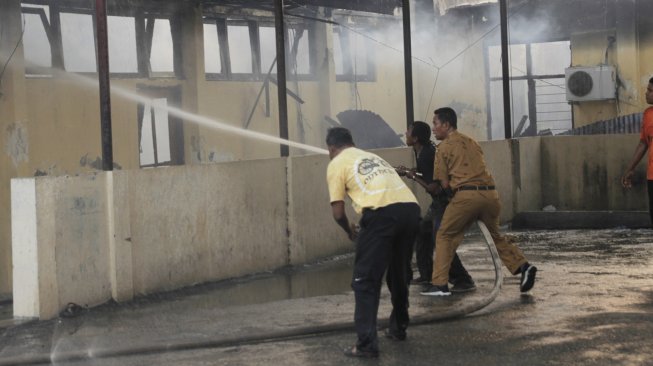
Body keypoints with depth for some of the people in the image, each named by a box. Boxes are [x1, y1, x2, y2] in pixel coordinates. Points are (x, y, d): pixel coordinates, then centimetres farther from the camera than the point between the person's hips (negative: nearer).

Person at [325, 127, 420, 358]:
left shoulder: (336, 164, 14)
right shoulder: (371, 156, 33)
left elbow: (338, 212, 8)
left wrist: (350, 232, 29)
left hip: (382, 212, -6)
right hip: (411, 207, 6)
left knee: (365, 280, 3)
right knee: (399, 275, 25)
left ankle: (367, 344, -2)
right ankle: (398, 329, 38)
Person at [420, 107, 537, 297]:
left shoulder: (444, 147, 6)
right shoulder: (472, 142, 22)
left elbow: (444, 184, 4)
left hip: (466, 195, -5)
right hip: (490, 193, 6)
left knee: (445, 236, 8)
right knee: (496, 235, 23)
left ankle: (440, 284, 3)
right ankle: (523, 266, 6)